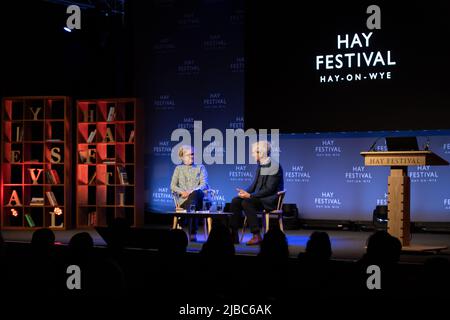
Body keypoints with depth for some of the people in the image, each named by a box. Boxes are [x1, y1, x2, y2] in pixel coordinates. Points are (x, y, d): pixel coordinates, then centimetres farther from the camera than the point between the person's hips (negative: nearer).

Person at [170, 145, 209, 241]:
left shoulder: (200, 167, 20)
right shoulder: (178, 168, 23)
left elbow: (204, 184, 5)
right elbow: (173, 186, 13)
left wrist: (191, 191, -15)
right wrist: (182, 192, -10)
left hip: (198, 196, 0)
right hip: (183, 198, 0)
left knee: (194, 194, -40)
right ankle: (193, 233, -35)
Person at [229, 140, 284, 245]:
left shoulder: (274, 167, -16)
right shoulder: (260, 165, 11)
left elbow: (269, 189, -21)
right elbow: (255, 183, 16)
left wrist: (250, 195, -22)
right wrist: (246, 192, -4)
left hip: (270, 200, -9)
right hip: (259, 197, 9)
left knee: (246, 203, -30)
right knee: (235, 201, -10)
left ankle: (256, 236, -27)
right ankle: (234, 235, -11)